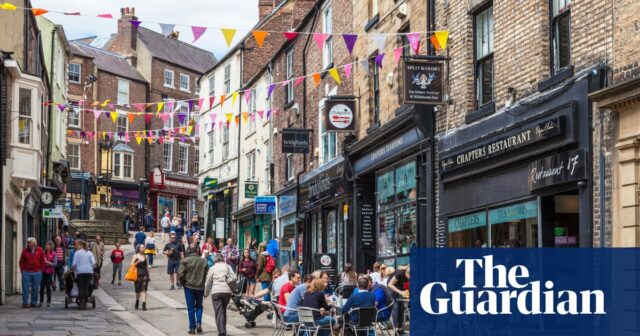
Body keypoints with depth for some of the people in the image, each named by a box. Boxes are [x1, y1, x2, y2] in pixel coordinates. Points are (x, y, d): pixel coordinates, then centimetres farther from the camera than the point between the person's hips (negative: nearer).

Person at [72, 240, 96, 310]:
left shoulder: (77, 253, 1)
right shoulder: (89, 253, 10)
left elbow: (74, 264, -4)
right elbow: (93, 263, 2)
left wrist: (72, 268, 15)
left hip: (80, 272, -3)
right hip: (89, 272, 3)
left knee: (81, 288, 1)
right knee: (86, 288, 6)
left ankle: (81, 304, 0)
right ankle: (85, 303, 5)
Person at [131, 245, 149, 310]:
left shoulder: (145, 257, 12)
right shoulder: (135, 256, 2)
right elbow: (132, 265, -2)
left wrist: (148, 274, 12)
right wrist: (137, 262, -17)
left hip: (145, 274, 2)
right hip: (138, 274, -2)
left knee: (144, 289, -10)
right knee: (138, 290, 8)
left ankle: (144, 304, -14)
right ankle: (137, 301, 34)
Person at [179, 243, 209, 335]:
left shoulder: (185, 260, -10)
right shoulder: (203, 261, -3)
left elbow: (180, 274, -13)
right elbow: (207, 275, -1)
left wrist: (183, 283, 3)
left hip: (189, 287, -2)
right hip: (200, 287, 2)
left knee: (191, 307, 6)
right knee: (199, 306, 19)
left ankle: (192, 328, 7)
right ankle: (199, 323, 1)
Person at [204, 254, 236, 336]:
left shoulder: (212, 268, 10)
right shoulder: (227, 267, 12)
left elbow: (208, 282, 10)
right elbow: (233, 278, -2)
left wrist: (206, 293, 20)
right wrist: (227, 282, 13)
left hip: (216, 292, -2)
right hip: (227, 291, 2)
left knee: (219, 312, -5)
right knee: (224, 310, 18)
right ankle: (223, 329, 23)